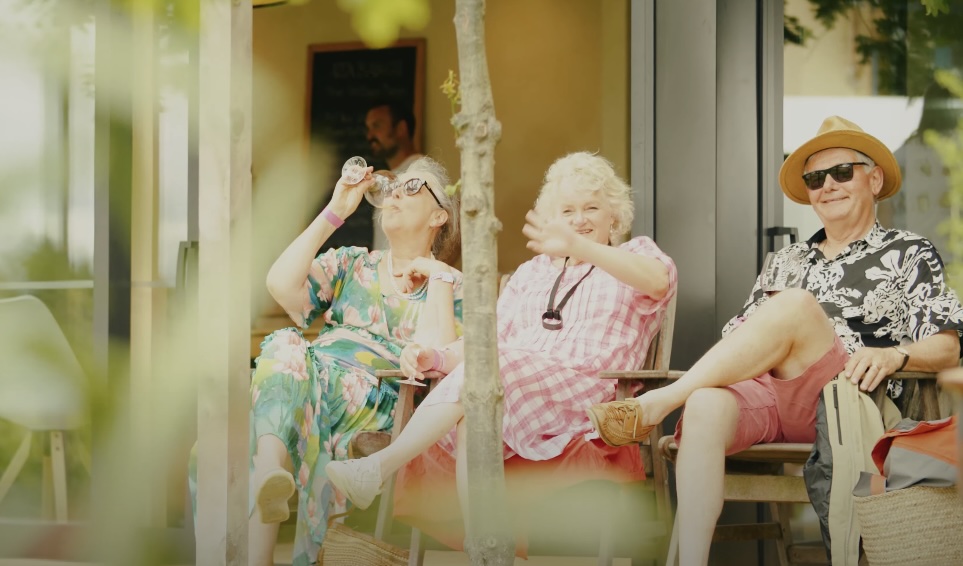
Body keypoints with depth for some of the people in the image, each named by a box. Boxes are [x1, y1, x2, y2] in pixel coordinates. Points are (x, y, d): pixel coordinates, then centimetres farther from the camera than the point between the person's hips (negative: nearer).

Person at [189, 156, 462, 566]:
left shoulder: (448, 285, 15)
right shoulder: (350, 264, 24)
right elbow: (281, 284, 4)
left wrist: (437, 275, 0)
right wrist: (335, 212, 9)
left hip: (373, 398, -3)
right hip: (315, 371, 3)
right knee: (284, 347, -31)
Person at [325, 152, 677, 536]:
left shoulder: (635, 254, 14)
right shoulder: (531, 273, 31)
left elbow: (658, 281, -12)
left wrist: (578, 247, -29)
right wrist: (436, 358, -3)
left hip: (583, 396, -4)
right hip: (507, 383, 4)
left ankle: (382, 465, -38)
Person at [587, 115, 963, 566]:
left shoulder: (909, 254, 15)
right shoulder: (787, 260, 29)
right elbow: (738, 336, 25)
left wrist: (892, 355, -16)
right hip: (764, 393, 4)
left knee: (797, 305, -32)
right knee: (706, 407, -34)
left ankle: (656, 404, -30)